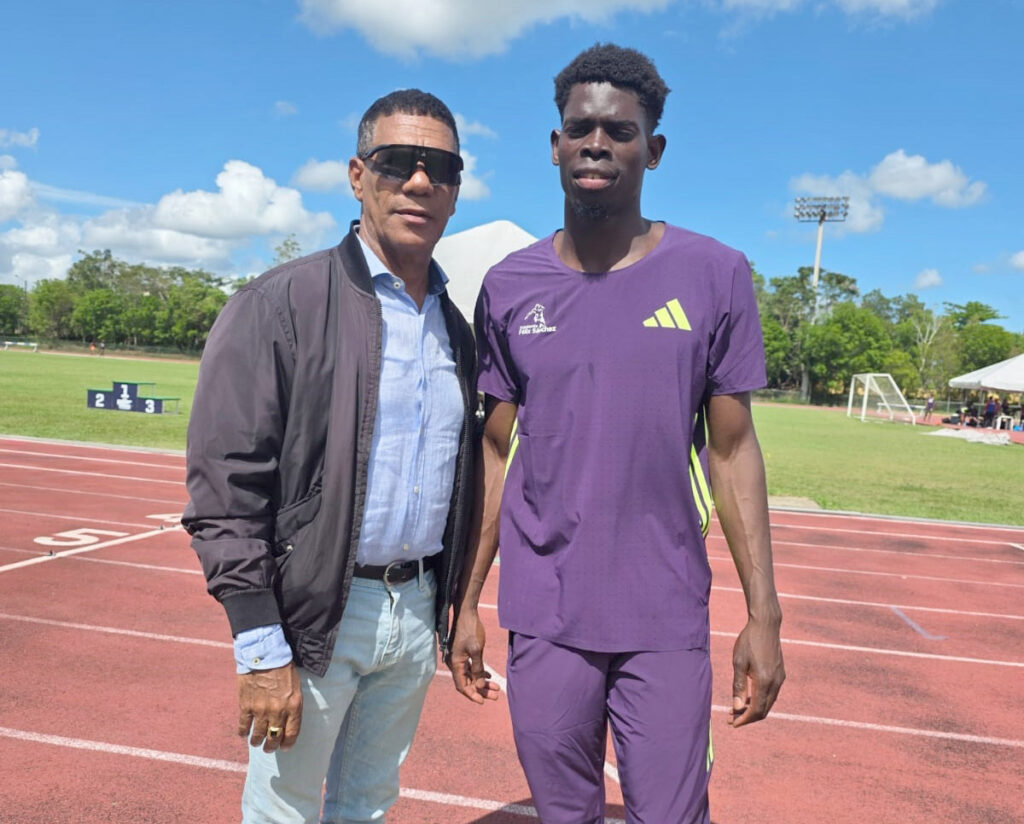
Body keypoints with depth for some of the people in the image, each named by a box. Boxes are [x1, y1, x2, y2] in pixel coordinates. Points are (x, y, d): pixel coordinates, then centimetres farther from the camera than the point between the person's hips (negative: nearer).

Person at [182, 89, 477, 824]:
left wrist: (443, 607, 14)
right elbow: (226, 487, -14)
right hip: (314, 613, -5)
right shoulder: (280, 305, -10)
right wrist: (263, 649, -16)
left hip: (417, 610, 5)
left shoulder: (455, 326, 9)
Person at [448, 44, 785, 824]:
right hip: (542, 617, 2)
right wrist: (467, 601, 6)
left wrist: (764, 613, -4)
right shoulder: (509, 286, 2)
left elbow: (732, 449, -1)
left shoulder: (715, 276, -3)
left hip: (667, 620, -1)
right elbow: (497, 454, 6)